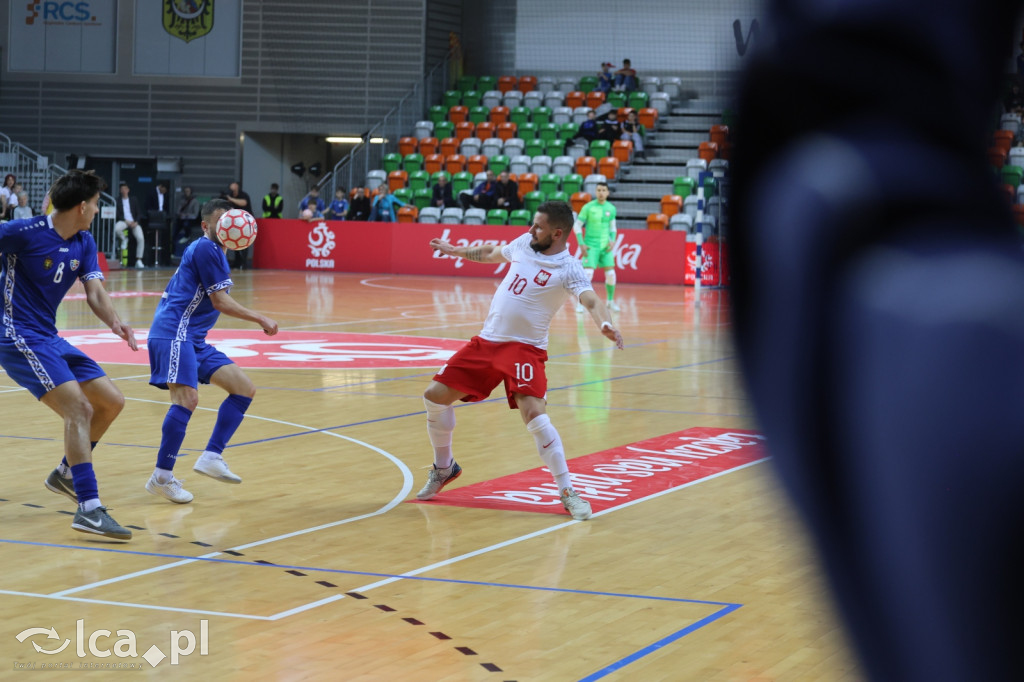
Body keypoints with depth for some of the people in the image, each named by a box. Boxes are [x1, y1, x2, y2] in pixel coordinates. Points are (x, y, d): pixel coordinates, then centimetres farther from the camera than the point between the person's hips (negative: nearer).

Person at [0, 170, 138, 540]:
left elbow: (95, 292, -2)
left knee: (111, 402, 10)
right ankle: (89, 509, -26)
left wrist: (114, 321, -22)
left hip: (49, 339, 9)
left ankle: (66, 473, 29)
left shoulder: (84, 243, 6)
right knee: (78, 407, -22)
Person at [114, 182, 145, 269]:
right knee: (116, 229, -39)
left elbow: (139, 213, 12)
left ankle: (138, 261, -19)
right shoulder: (117, 201, 12)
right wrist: (126, 221, -14)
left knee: (141, 238, -26)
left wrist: (136, 222, -8)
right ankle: (124, 239, -3)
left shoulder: (133, 200, 17)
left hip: (134, 222, 1)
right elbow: (117, 214, 1)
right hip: (123, 221, -1)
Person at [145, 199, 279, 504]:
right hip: (173, 333, -10)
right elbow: (220, 301, -13)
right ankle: (161, 477, -17)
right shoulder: (205, 248, -10)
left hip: (194, 339, 10)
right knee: (187, 398, -24)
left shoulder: (216, 251, 20)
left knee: (244, 389, 5)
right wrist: (261, 319, -8)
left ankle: (211, 457, 2)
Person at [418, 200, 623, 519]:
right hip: (486, 341, 7)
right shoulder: (524, 243, 6)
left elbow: (591, 301, -30)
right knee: (435, 396, 6)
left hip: (524, 347, -7)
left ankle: (568, 493, -14)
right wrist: (457, 251, 40)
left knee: (533, 413, -26)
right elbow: (494, 253, 28)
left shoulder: (569, 269, -13)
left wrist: (605, 324, -52)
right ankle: (444, 468, 30)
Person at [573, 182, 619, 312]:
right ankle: (581, 303, -3)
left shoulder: (611, 208, 4)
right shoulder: (588, 207, -6)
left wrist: (612, 240, -1)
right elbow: (577, 226, -1)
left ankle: (611, 301, 20)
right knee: (587, 274, -13)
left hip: (606, 247, 4)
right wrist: (581, 244, -8)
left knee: (610, 274, 1)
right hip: (591, 246, -3)